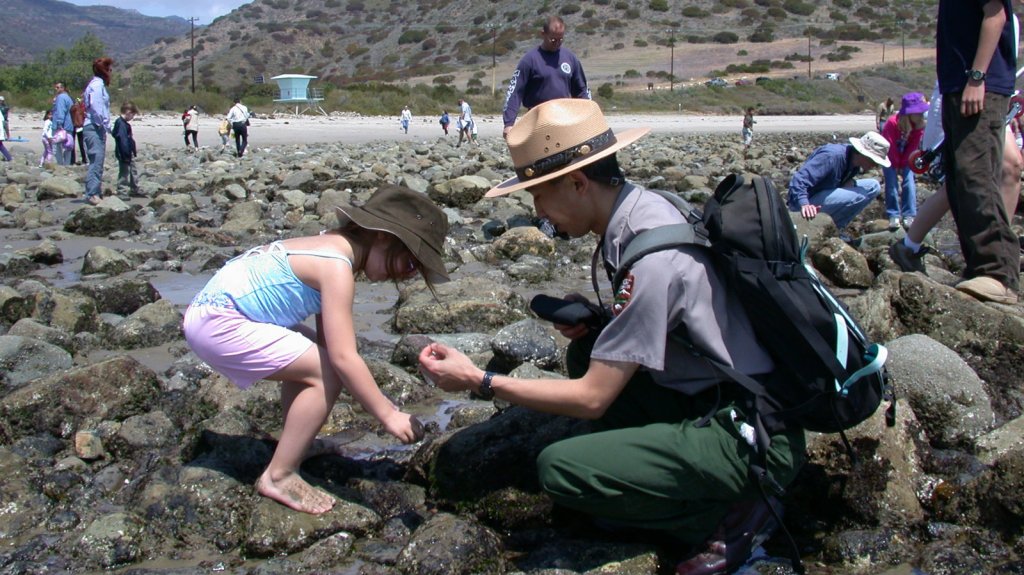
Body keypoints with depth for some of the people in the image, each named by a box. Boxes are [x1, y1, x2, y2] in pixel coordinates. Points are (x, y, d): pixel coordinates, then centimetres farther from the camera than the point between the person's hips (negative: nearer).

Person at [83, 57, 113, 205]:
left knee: (98, 160, 12)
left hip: (98, 128, 10)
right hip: (94, 128, -10)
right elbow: (95, 107, -20)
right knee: (96, 159, -13)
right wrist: (104, 125, -17)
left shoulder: (99, 84, 20)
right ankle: (92, 193, -15)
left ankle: (97, 192, 18)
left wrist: (106, 126, 11)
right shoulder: (96, 85, -10)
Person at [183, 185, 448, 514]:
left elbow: (330, 341, 11)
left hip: (212, 310, 10)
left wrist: (375, 401, 10)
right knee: (326, 371, -12)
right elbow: (343, 357, -24)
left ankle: (297, 446, 30)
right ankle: (279, 476, -4)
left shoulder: (335, 247, 9)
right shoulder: (336, 267, -19)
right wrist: (388, 414, -17)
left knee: (312, 358, 20)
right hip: (217, 322, -10)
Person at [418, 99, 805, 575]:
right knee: (588, 353, 11)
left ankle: (728, 515, -4)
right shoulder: (645, 206, 1)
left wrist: (479, 381, -13)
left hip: (752, 440, -9)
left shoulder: (650, 257, -25)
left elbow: (592, 399, -20)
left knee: (559, 468, -17)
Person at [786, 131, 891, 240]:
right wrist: (804, 204, -53)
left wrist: (850, 181, -7)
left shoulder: (854, 158, -1)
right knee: (859, 195, -26)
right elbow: (799, 180, -36)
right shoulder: (832, 156, -28)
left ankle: (837, 227, 0)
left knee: (874, 186, 3)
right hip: (808, 202, -9)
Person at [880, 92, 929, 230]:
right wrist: (896, 166, -16)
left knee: (909, 181, -10)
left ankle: (909, 215, -9)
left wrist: (903, 165, -13)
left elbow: (913, 146, -12)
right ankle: (893, 216, -7)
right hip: (890, 155, -3)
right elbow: (890, 147, -24)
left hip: (906, 156, 3)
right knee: (891, 182, -13)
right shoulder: (892, 123, -32)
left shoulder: (919, 125, -20)